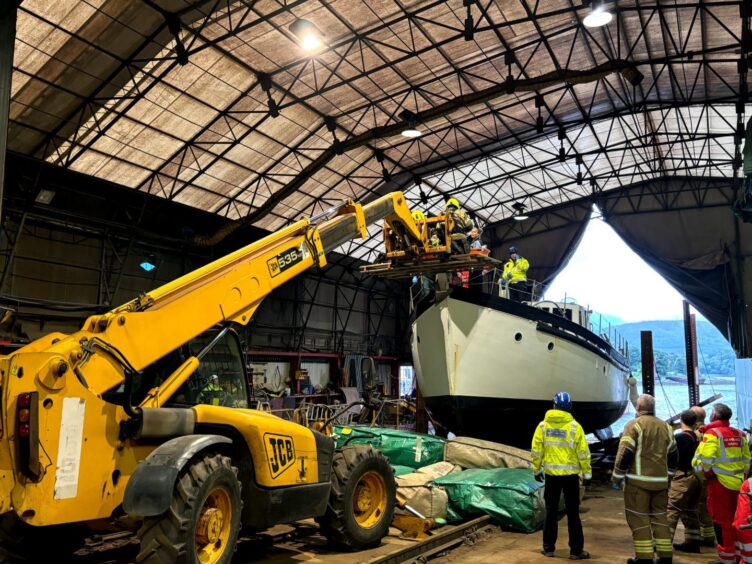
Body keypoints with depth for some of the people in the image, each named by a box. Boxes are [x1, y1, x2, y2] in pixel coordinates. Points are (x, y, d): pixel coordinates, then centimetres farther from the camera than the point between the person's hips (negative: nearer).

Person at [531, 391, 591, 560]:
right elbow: (583, 452, -8)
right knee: (573, 513, 7)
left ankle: (548, 547, 18)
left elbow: (536, 450, 0)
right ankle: (576, 550, 11)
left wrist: (536, 469, 12)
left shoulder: (543, 425, -2)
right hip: (570, 474, -2)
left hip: (551, 474, 2)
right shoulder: (574, 426, -9)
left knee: (551, 511, 13)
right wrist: (587, 473, 1)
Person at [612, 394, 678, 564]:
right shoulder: (666, 426, 11)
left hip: (638, 480, -6)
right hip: (660, 480, 6)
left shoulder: (634, 425, -9)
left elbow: (625, 453, -14)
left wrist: (617, 476, -4)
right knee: (659, 516, 16)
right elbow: (673, 455, 17)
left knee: (639, 518, 2)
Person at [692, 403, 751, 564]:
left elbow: (705, 460, -19)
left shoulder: (712, 433, -13)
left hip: (720, 482, -6)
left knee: (722, 520, 3)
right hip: (738, 482, 6)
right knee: (734, 519, 17)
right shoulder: (739, 434, 7)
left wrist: (701, 471, 0)